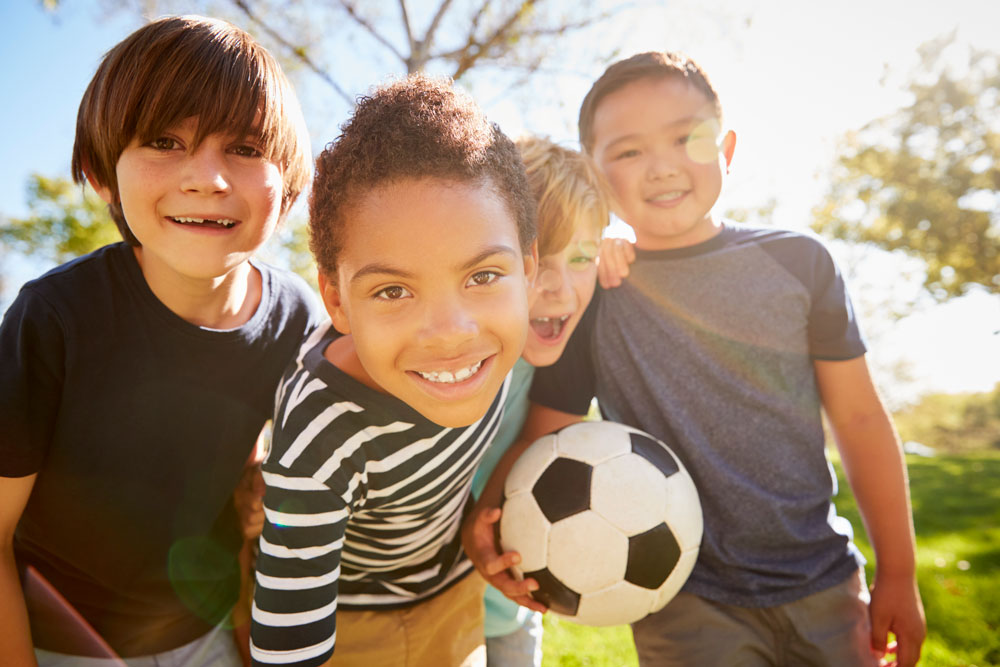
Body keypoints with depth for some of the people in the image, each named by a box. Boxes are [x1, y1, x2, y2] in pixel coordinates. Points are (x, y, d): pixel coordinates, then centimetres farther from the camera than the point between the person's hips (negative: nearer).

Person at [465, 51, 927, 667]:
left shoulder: (797, 261, -4)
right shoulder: (587, 291, -9)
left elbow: (860, 418, 1)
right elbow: (542, 435, -6)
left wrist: (898, 575, 4)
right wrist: (489, 512, -26)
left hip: (826, 586, 2)